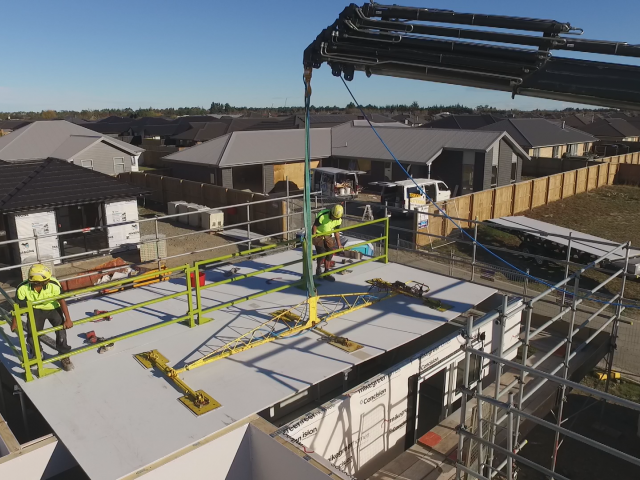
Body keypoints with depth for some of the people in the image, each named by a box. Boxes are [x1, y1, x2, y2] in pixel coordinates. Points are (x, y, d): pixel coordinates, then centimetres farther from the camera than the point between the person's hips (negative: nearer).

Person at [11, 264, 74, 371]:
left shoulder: (54, 285, -34)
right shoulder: (23, 288, -30)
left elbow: (62, 301, -24)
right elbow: (18, 306, -14)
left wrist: (68, 319, -21)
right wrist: (15, 322, -3)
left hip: (53, 309, -1)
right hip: (36, 310, 1)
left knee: (61, 331, -9)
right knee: (31, 335, 1)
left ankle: (64, 357, 14)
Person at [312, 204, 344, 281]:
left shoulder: (339, 220, -12)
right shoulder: (322, 216, -30)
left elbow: (336, 232, 0)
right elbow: (315, 226, -18)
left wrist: (339, 244, 3)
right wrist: (313, 238, -15)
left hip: (328, 235, 5)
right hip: (318, 235, -5)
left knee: (329, 254, 2)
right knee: (321, 254, -11)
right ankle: (318, 268, 17)